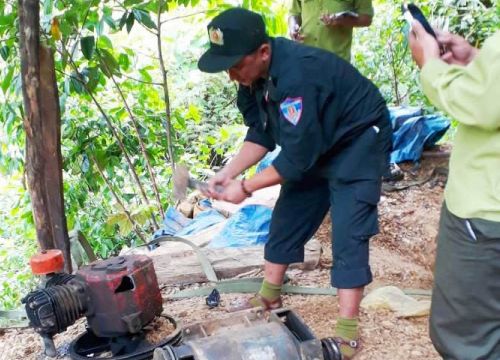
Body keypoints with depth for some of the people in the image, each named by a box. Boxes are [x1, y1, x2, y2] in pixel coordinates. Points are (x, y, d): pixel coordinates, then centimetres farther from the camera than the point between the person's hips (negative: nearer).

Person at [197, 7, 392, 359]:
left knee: (348, 235, -12)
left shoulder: (296, 75, -36)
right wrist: (228, 172, -11)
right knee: (286, 219, 11)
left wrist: (245, 187, -21)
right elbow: (261, 134, 1)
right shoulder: (255, 74, -9)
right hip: (313, 146, 8)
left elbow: (296, 157, -31)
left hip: (358, 142, -8)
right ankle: (269, 298, 28)